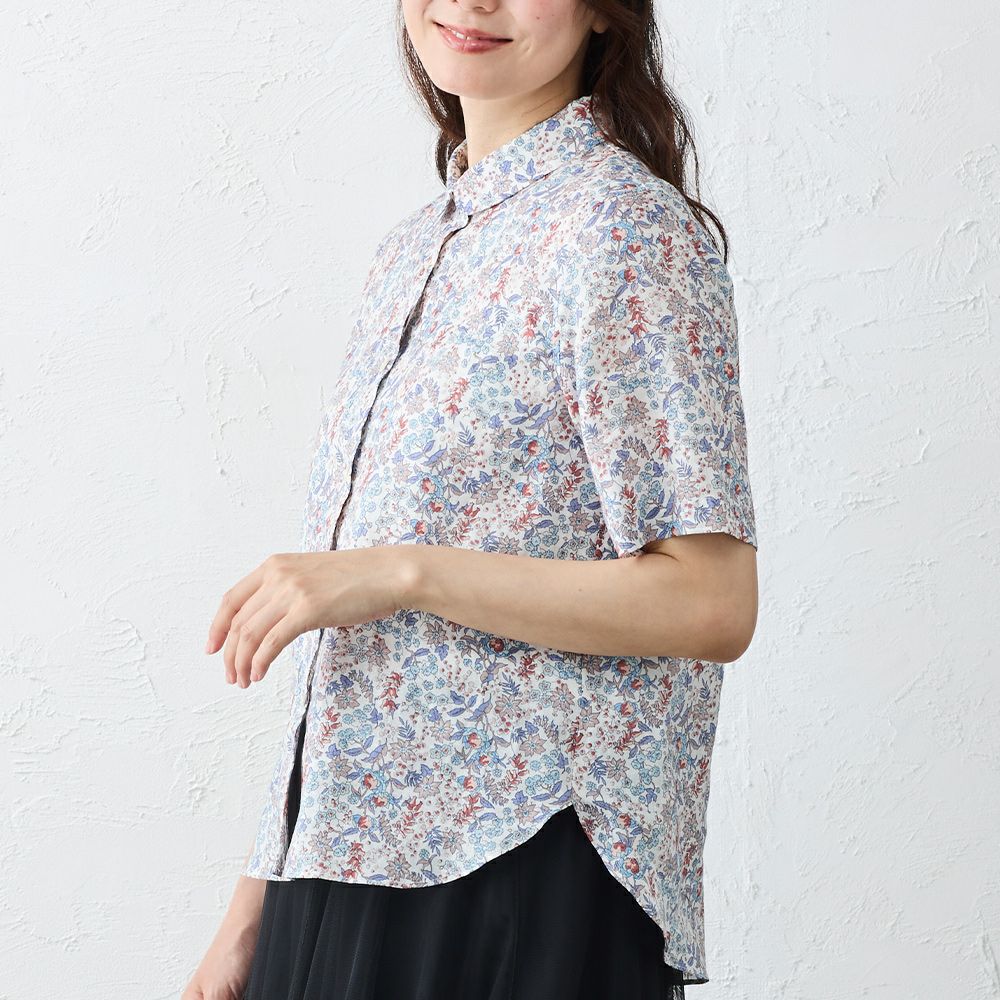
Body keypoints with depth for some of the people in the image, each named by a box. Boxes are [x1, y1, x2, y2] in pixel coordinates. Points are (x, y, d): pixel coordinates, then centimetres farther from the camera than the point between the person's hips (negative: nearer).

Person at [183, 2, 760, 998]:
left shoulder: (624, 228, -10)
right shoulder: (413, 249, 13)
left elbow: (712, 602, -16)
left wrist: (401, 574, -19)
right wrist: (252, 910, 13)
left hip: (528, 883, -7)